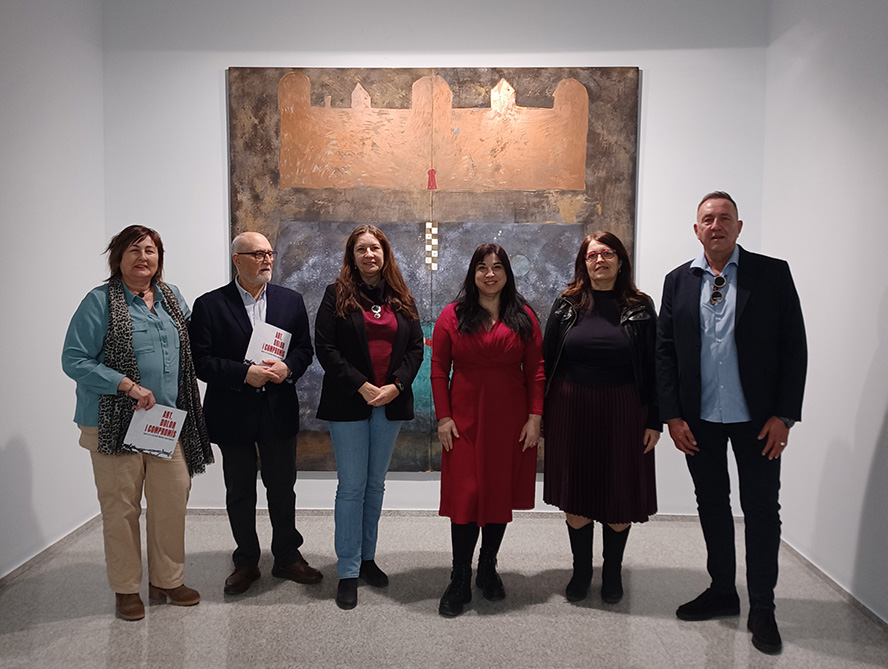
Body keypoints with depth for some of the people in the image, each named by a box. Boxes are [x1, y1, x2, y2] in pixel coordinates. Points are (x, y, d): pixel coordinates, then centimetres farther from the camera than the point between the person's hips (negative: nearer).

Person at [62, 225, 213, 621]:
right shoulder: (100, 301, -6)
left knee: (173, 501, 8)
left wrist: (185, 408, 8)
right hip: (116, 423, -4)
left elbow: (185, 351, 20)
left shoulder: (172, 298, 10)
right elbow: (74, 360, -10)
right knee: (120, 507, 6)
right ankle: (126, 588, 23)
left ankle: (167, 580, 26)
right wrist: (129, 386, -18)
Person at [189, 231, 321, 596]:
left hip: (280, 411, 2)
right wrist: (245, 373, -20)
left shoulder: (291, 300, 5)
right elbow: (201, 361, -9)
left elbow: (304, 349, 6)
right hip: (233, 415, -2)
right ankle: (246, 562, 29)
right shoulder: (209, 305, -4)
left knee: (283, 488, 12)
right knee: (239, 492, 12)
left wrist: (287, 368, -14)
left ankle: (287, 557, 30)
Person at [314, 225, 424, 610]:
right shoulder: (337, 295, -1)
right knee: (351, 486, -1)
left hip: (390, 402, 4)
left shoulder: (401, 299, 9)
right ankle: (348, 572, 9)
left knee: (375, 483, 13)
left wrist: (396, 385, -9)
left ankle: (367, 558, 27)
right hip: (349, 402, -3)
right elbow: (325, 347, -7)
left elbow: (416, 348, 6)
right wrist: (362, 386, -14)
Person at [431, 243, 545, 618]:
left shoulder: (524, 317, 4)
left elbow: (536, 370, 3)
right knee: (465, 495, -2)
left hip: (510, 420, 1)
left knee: (501, 494, 10)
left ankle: (488, 570, 28)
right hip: (465, 420, -1)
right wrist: (443, 417, -5)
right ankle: (459, 582, 9)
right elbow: (439, 370, 1)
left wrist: (535, 417, -4)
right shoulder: (452, 316, 2)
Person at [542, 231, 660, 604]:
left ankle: (613, 573, 30)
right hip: (571, 410, 1)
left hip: (623, 412, -1)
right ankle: (581, 571, 28)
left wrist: (654, 421, -4)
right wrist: (541, 413, 0)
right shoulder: (567, 306, 3)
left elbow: (653, 368, 0)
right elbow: (547, 361, 4)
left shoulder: (640, 308, 0)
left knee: (620, 497, 7)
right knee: (575, 497, 8)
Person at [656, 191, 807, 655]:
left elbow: (794, 346, -4)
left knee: (762, 509, 6)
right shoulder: (678, 281, 4)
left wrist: (783, 415, -10)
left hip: (756, 419, -2)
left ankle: (762, 609, 22)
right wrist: (672, 416, -3)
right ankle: (722, 592, 31)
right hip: (698, 420, 3)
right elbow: (665, 351, 4)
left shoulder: (773, 273, -2)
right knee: (711, 505, 14)